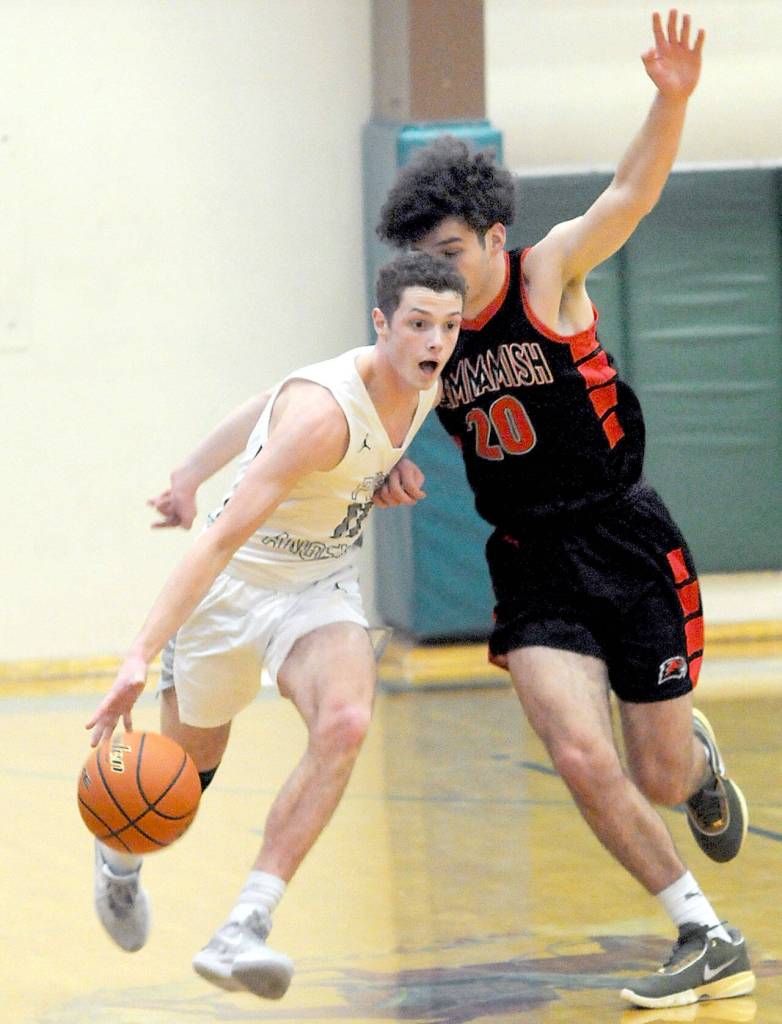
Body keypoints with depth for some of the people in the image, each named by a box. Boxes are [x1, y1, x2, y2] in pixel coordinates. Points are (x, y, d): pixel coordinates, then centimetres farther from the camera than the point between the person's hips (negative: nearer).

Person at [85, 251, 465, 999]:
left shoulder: (428, 388, -8)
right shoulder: (325, 411, -33)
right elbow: (223, 540, -38)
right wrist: (142, 654, -45)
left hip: (321, 587, 5)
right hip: (233, 582, -5)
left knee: (344, 722, -26)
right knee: (187, 770, 14)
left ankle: (243, 931, -28)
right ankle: (120, 856, 52)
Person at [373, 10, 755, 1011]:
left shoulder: (550, 275, -10)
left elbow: (628, 197, -27)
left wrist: (671, 100, -44)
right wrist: (387, 464, -4)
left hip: (628, 547, -3)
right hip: (531, 567, 3)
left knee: (660, 780, 2)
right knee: (583, 759, -17)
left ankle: (698, 754, 42)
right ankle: (708, 942, -4)